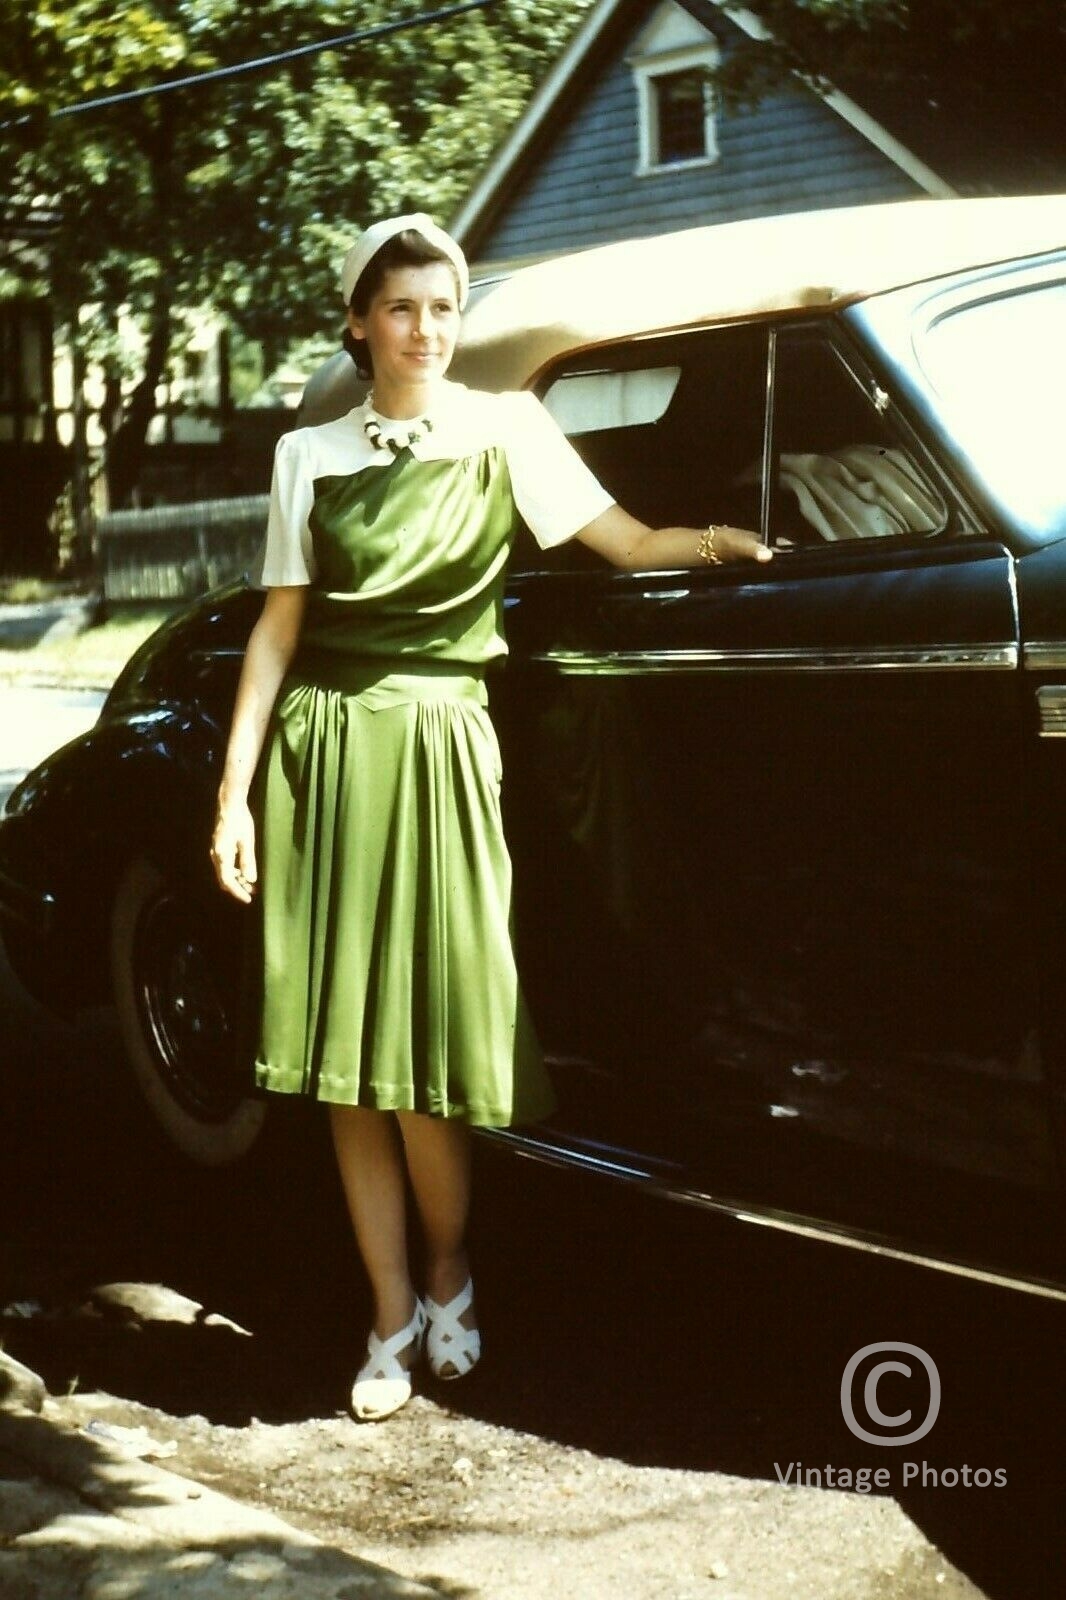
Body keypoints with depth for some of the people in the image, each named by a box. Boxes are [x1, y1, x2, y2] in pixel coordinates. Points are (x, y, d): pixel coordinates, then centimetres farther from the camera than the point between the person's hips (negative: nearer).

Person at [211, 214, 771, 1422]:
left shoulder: (503, 430, 5)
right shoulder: (308, 457, 10)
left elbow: (630, 542, 0)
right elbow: (278, 629, 8)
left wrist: (712, 542, -21)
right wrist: (234, 791, 2)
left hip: (439, 746, -2)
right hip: (322, 748, 2)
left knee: (426, 1050, -4)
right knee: (345, 1058, 2)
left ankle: (448, 1279, 23)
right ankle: (393, 1318, 16)